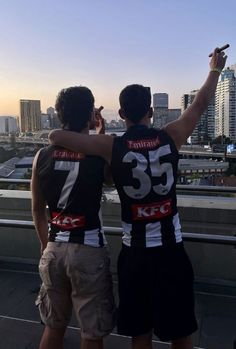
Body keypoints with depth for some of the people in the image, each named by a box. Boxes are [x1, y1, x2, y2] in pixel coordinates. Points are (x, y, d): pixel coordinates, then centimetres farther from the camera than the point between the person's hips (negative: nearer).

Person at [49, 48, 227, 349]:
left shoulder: (112, 147, -10)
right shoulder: (170, 138, -6)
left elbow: (55, 136, -11)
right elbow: (200, 104, 9)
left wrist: (92, 134, 8)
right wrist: (215, 69, 26)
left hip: (134, 252, 0)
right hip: (170, 249, 1)